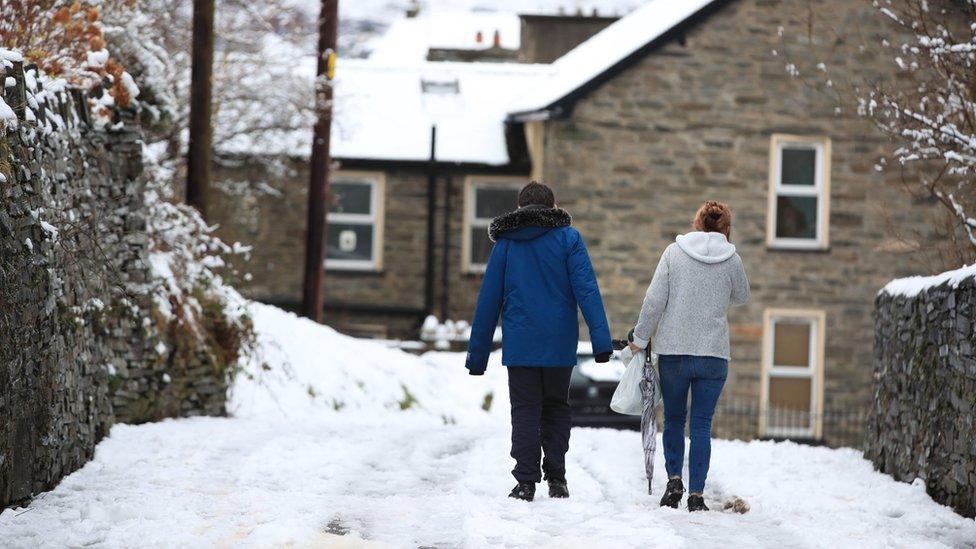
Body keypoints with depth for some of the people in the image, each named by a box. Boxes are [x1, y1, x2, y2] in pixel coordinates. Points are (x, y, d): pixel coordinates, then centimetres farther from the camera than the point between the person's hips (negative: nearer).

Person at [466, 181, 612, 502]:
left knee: (525, 411, 4)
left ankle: (526, 482, -5)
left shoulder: (505, 243, 7)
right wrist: (601, 339, -12)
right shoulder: (568, 238, 2)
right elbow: (586, 289, -8)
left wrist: (478, 352, 12)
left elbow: (489, 299, 7)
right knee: (556, 408, 15)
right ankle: (556, 479, 9)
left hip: (520, 343, 0)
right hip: (560, 343, 0)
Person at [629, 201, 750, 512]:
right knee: (702, 424, 3)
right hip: (713, 353, 0)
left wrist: (641, 337, 4)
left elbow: (655, 299, -5)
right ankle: (696, 494, -1)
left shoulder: (674, 252, -3)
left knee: (673, 419, 16)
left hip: (673, 351, 0)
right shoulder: (731, 259, -2)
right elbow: (742, 297, 14)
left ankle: (674, 479, 4)